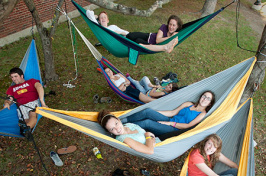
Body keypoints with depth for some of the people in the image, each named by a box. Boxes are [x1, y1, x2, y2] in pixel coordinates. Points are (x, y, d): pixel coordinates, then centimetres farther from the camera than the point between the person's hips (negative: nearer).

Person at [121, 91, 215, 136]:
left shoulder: (202, 113, 2)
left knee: (147, 123, -26)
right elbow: (173, 112, 14)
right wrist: (154, 113, 7)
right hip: (169, 121, 5)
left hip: (175, 129, -5)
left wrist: (169, 123, -14)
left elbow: (188, 126, -8)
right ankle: (122, 120, -13)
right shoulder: (189, 104, 18)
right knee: (147, 111, -20)